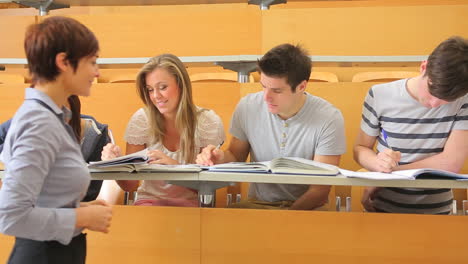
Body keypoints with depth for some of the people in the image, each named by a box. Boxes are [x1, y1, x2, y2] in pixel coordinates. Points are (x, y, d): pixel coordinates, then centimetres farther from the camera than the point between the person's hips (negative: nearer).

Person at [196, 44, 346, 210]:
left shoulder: (329, 120, -13)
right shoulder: (247, 107, -3)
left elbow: (319, 189, -12)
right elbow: (236, 155, 11)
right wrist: (221, 158, -13)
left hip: (307, 208, -3)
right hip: (257, 203, 3)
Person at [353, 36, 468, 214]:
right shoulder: (380, 95, -3)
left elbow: (451, 163, -12)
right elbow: (360, 148, 5)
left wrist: (388, 175, -12)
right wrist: (377, 163, -18)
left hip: (435, 211, 0)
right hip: (382, 207, 1)